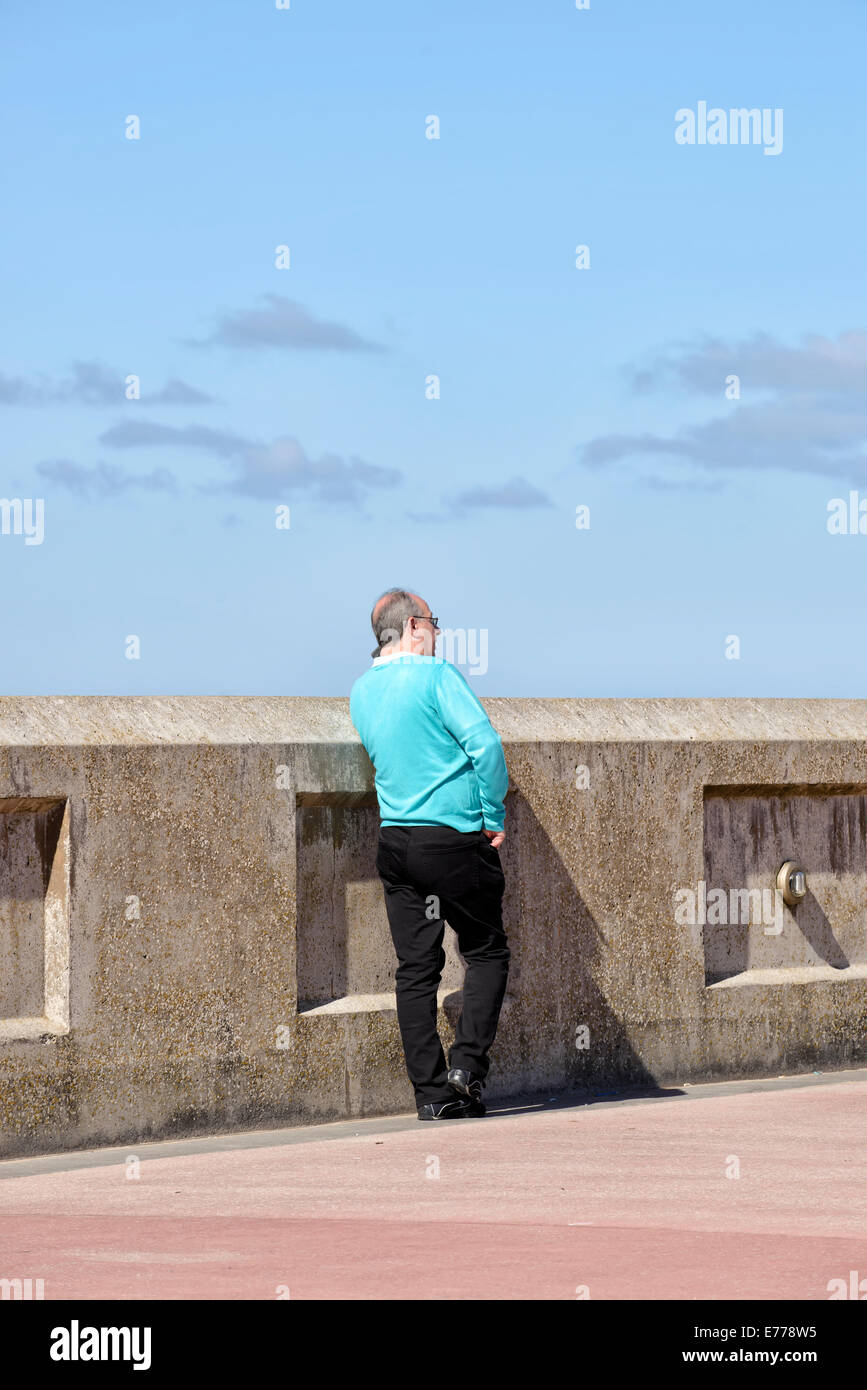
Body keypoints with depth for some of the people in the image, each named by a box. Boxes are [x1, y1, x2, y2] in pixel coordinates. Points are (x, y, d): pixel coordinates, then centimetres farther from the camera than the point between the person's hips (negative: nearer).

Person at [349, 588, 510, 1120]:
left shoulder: (361, 691, 10)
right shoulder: (435, 675, -11)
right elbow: (485, 743, -18)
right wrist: (495, 817, -9)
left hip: (395, 839, 6)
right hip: (456, 838, -6)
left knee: (416, 967, 6)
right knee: (487, 952, 10)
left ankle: (432, 1092, 4)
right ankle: (468, 1065, -2)